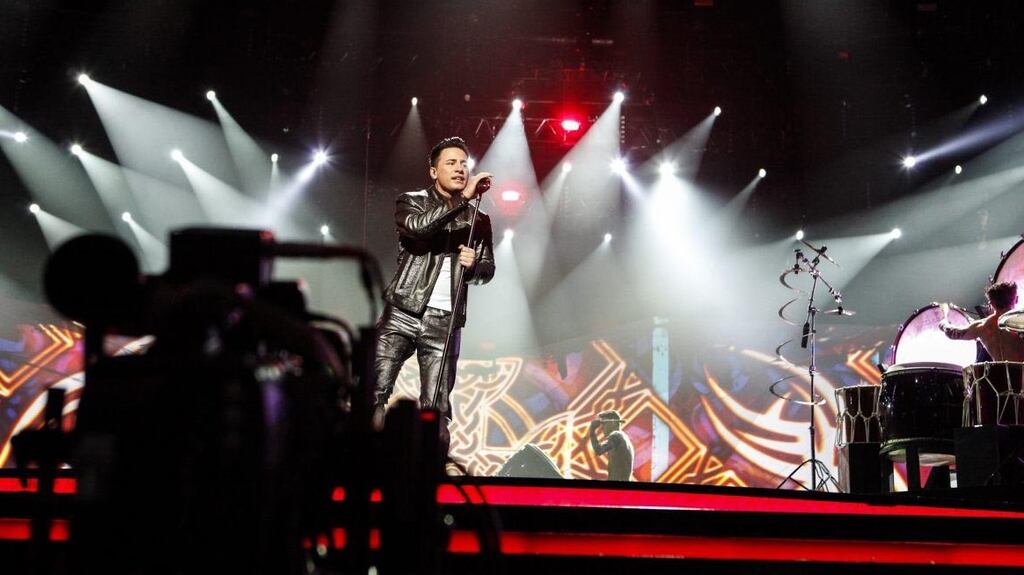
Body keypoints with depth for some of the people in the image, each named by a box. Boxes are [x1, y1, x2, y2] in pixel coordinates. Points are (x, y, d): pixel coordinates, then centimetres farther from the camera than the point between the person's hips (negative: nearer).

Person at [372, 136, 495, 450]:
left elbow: (488, 269, 18)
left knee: (436, 409, 0)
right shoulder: (411, 202, 6)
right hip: (403, 314, -2)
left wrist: (473, 265, -5)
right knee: (375, 393, -10)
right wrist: (464, 198, -20)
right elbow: (419, 226, -16)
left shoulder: (478, 220, 15)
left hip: (444, 322, 2)